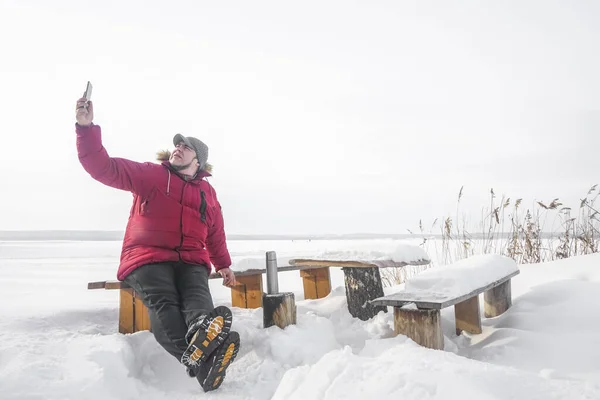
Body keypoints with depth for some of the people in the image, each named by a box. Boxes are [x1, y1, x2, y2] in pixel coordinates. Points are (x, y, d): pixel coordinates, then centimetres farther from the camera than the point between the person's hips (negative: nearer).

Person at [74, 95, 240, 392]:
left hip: (191, 260, 3)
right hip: (147, 257, -3)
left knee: (197, 295, -32)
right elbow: (103, 167, -2)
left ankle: (205, 332, -65)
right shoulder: (149, 174, 9)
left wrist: (223, 264, 28)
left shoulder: (207, 192, 20)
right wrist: (86, 127, -16)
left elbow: (215, 233, 31)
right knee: (163, 303, -34)